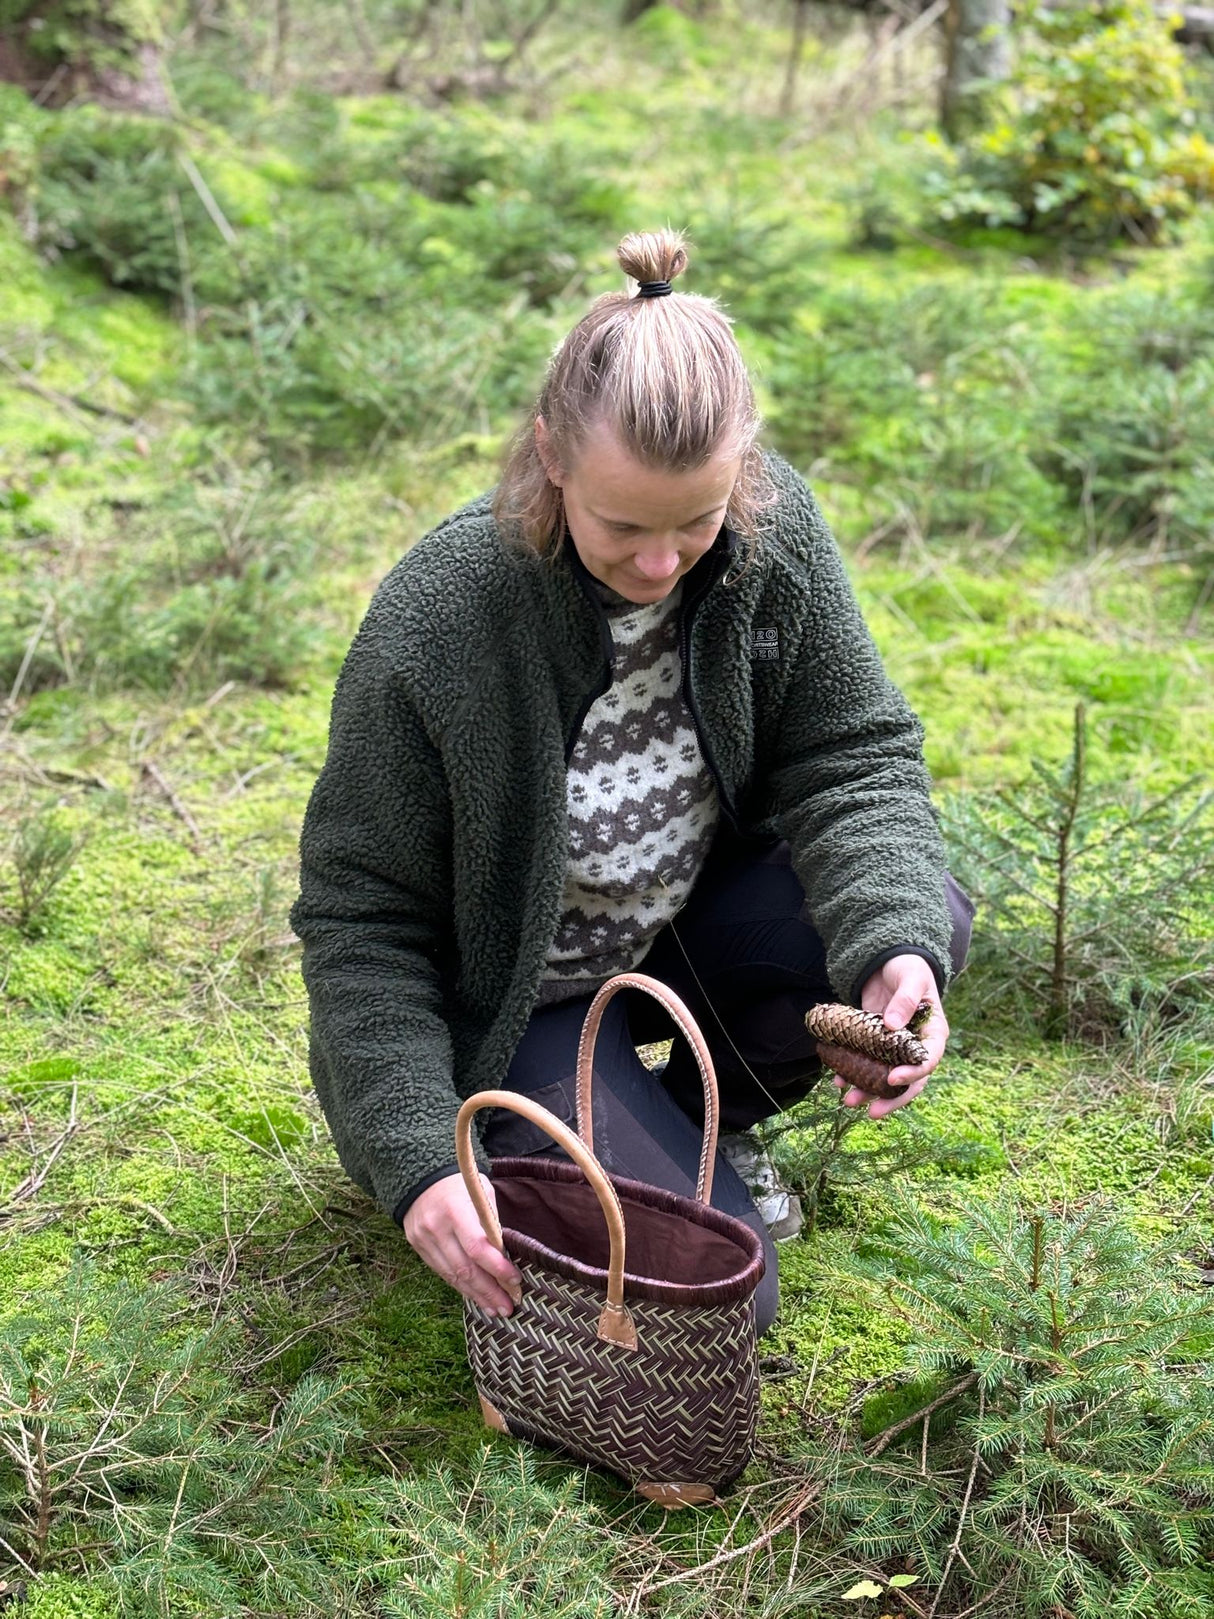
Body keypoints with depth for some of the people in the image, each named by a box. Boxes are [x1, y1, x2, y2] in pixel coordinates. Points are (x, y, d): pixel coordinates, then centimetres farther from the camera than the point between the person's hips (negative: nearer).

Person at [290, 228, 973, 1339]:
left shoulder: (776, 532, -18)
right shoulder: (434, 624, -30)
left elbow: (855, 756, -12)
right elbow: (361, 919, -21)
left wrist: (897, 947, -32)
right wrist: (417, 1164, -30)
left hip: (693, 912, 5)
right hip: (520, 1001, -5)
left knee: (921, 917, -23)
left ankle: (694, 1121, 5)